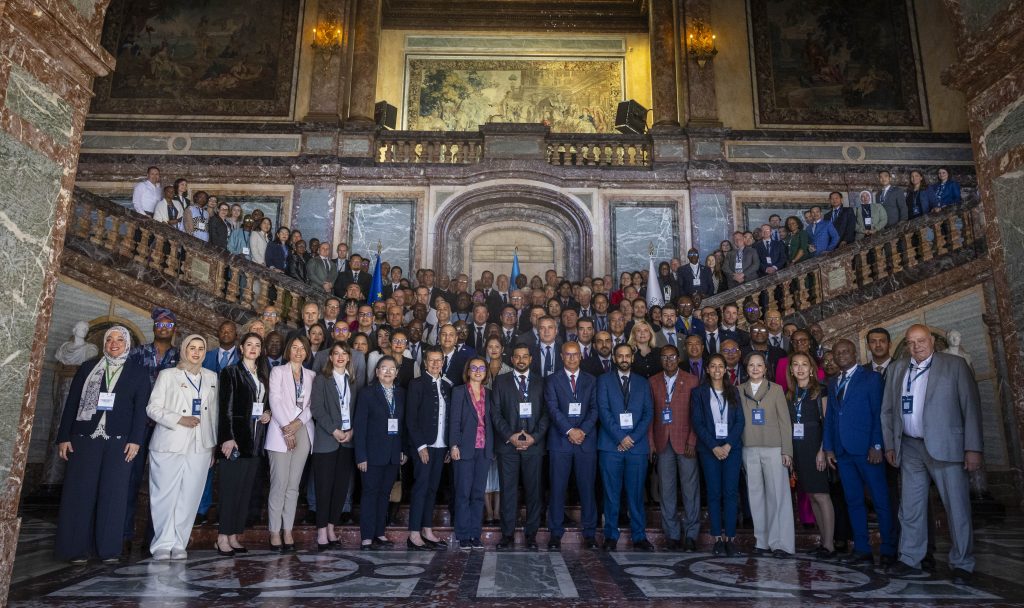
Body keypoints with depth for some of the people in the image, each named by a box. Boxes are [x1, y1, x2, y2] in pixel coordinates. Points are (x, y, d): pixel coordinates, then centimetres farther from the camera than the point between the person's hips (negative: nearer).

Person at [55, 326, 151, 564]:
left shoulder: (138, 372, 7)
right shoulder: (88, 367, 11)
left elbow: (141, 408, 1)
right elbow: (72, 402, 8)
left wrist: (135, 440, -8)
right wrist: (64, 437, 1)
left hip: (120, 441, -1)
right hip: (84, 438, 1)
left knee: (114, 494, 0)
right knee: (80, 492, 0)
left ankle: (109, 549, 6)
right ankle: (77, 548, 9)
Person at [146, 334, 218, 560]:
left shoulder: (211, 377, 14)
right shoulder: (167, 375, 5)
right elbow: (153, 408, 0)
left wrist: (214, 444, 12)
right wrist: (179, 419, -13)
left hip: (200, 448, 3)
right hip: (169, 446, -2)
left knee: (189, 497, 1)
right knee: (165, 496, -1)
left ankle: (179, 544, 11)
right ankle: (162, 544, 11)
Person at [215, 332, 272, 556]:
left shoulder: (263, 375, 16)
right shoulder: (231, 372, -1)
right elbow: (225, 407, -9)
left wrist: (268, 412, 2)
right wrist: (228, 437, -16)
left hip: (255, 438, 6)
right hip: (236, 435, -6)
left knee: (246, 488, 7)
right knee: (230, 486, -5)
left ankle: (234, 536, 13)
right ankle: (223, 538, 2)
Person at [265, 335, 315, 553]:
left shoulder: (311, 375, 15)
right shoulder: (278, 371, 6)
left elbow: (312, 405, 7)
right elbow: (275, 401, -4)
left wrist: (297, 423, -9)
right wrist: (286, 428, -11)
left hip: (303, 432, 3)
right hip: (281, 432, -3)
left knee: (293, 486, 4)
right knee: (279, 485, -7)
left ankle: (287, 531, 8)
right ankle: (275, 533, 0)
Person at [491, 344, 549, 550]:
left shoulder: (540, 382, 10)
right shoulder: (500, 381, 9)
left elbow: (546, 412, 4)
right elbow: (495, 412, 2)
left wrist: (535, 437, -8)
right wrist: (510, 436, -8)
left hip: (534, 444, 1)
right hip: (507, 444, -1)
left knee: (533, 490, 4)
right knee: (508, 490, 2)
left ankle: (531, 534, 14)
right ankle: (507, 533, 12)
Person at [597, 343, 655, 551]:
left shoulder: (642, 383, 14)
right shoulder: (604, 380, 7)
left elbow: (648, 412, 6)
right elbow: (603, 411, -2)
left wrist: (633, 438, -6)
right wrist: (620, 437, -10)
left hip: (637, 445, 2)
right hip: (611, 445, -1)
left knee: (636, 493, 4)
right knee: (611, 493, 2)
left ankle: (639, 536, 13)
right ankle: (611, 535, 12)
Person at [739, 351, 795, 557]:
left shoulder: (776, 389, 5)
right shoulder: (739, 390, 9)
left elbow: (785, 421, 3)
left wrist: (787, 451, -3)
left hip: (773, 448, -2)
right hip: (749, 449, 2)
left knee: (778, 494, -4)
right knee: (755, 495, 4)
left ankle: (781, 543, 2)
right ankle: (762, 542, 12)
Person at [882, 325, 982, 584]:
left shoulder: (955, 365, 0)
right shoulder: (897, 369, 11)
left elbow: (971, 407, -4)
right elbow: (887, 410, 13)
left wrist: (973, 448, -9)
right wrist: (890, 445, 9)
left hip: (945, 447, -3)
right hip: (910, 448, 4)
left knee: (957, 508, 2)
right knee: (910, 509, 9)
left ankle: (962, 564, 17)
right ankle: (910, 559, 19)